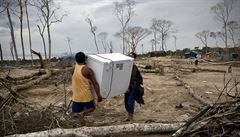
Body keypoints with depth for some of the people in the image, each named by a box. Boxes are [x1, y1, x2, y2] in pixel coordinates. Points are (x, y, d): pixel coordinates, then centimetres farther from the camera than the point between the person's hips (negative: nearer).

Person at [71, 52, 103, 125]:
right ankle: (84, 113, -9)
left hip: (76, 96, 4)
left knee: (75, 111, 23)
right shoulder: (88, 70, -15)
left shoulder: (73, 67, -2)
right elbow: (95, 83, -18)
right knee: (91, 108, 19)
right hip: (87, 96, -4)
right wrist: (99, 96, -13)